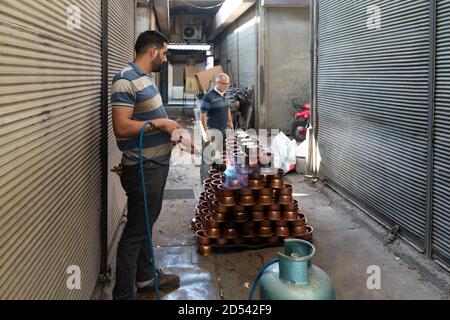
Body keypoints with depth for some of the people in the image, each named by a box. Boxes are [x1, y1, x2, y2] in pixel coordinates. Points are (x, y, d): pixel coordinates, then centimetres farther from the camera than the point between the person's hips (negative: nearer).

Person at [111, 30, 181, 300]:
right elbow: (122, 127, -25)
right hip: (143, 168, -10)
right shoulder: (126, 81, -18)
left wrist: (168, 126, 7)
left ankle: (144, 276, 36)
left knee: (147, 223, 20)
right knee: (136, 230, -1)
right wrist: (160, 123, -20)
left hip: (158, 164, 10)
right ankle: (123, 293, 11)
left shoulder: (147, 78, 11)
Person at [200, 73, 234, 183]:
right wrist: (206, 131, -22)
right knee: (208, 155, -3)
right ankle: (205, 180, 6)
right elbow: (203, 115, -18)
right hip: (212, 130, -8)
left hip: (223, 130, 8)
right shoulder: (209, 96, -16)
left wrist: (230, 123, 18)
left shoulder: (225, 95, 9)